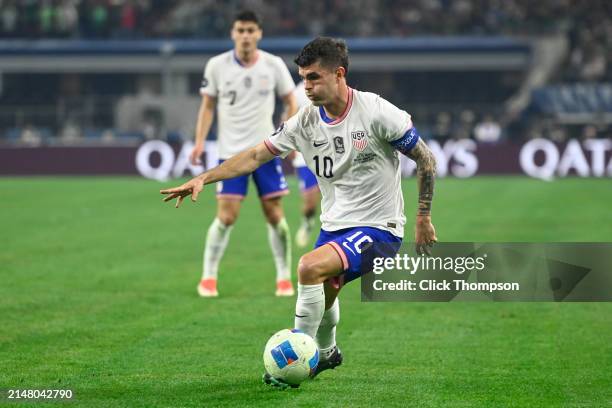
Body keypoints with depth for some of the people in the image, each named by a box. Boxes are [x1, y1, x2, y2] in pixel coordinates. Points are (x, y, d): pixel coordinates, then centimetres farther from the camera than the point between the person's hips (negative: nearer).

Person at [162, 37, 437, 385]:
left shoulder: (376, 112, -17)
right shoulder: (307, 121, -2)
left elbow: (426, 160, -8)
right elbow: (257, 155, 4)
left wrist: (424, 219, -7)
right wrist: (204, 178, -7)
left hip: (377, 227, -7)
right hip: (334, 225, 7)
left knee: (311, 267, -26)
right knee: (322, 295, 18)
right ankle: (326, 353, 51)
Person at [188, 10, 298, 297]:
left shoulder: (274, 65, -2)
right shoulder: (217, 66, -3)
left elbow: (290, 102, 8)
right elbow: (207, 106, 4)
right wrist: (200, 142, -6)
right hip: (231, 152, -1)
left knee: (275, 214, 0)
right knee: (226, 216, -8)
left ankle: (284, 278, 12)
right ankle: (208, 277, 5)